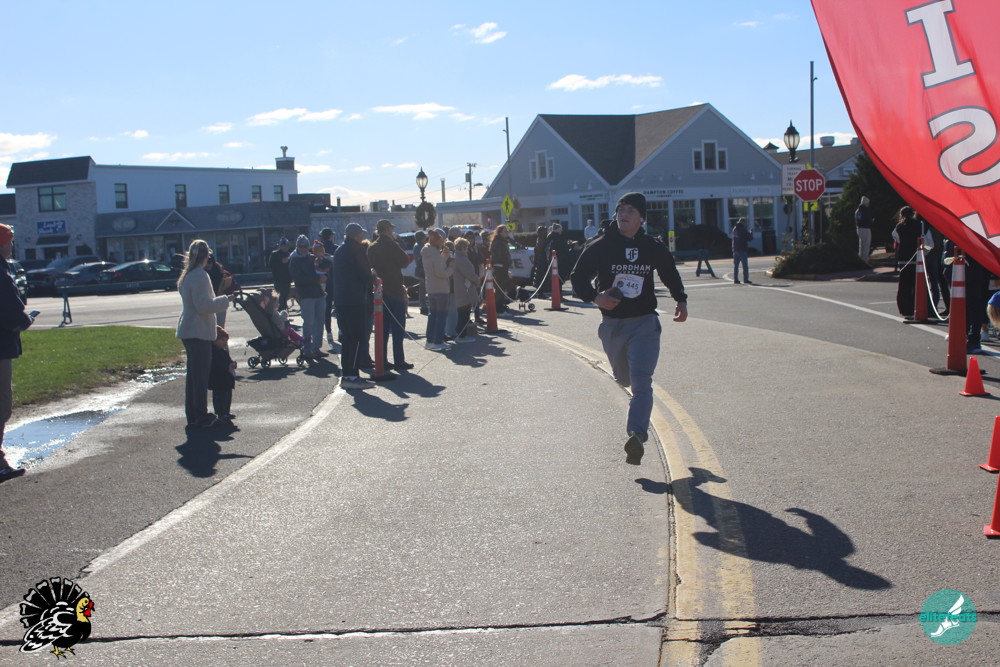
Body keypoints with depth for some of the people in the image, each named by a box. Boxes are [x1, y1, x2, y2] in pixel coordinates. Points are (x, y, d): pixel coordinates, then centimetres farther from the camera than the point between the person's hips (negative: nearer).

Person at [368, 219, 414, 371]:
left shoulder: (372, 248, 8)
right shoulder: (392, 245, -12)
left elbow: (370, 267, 13)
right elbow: (405, 261, -7)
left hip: (379, 291, 6)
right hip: (395, 291, -6)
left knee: (382, 328, 11)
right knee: (398, 328, -1)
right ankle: (399, 361, -2)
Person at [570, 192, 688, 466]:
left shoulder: (653, 248, 0)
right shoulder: (600, 246, -6)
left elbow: (670, 274, 19)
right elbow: (578, 277, -2)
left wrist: (681, 301, 7)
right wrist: (595, 297, -21)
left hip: (644, 323, -1)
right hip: (612, 324, 1)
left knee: (641, 382, -16)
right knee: (624, 378, 17)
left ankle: (636, 436, -24)